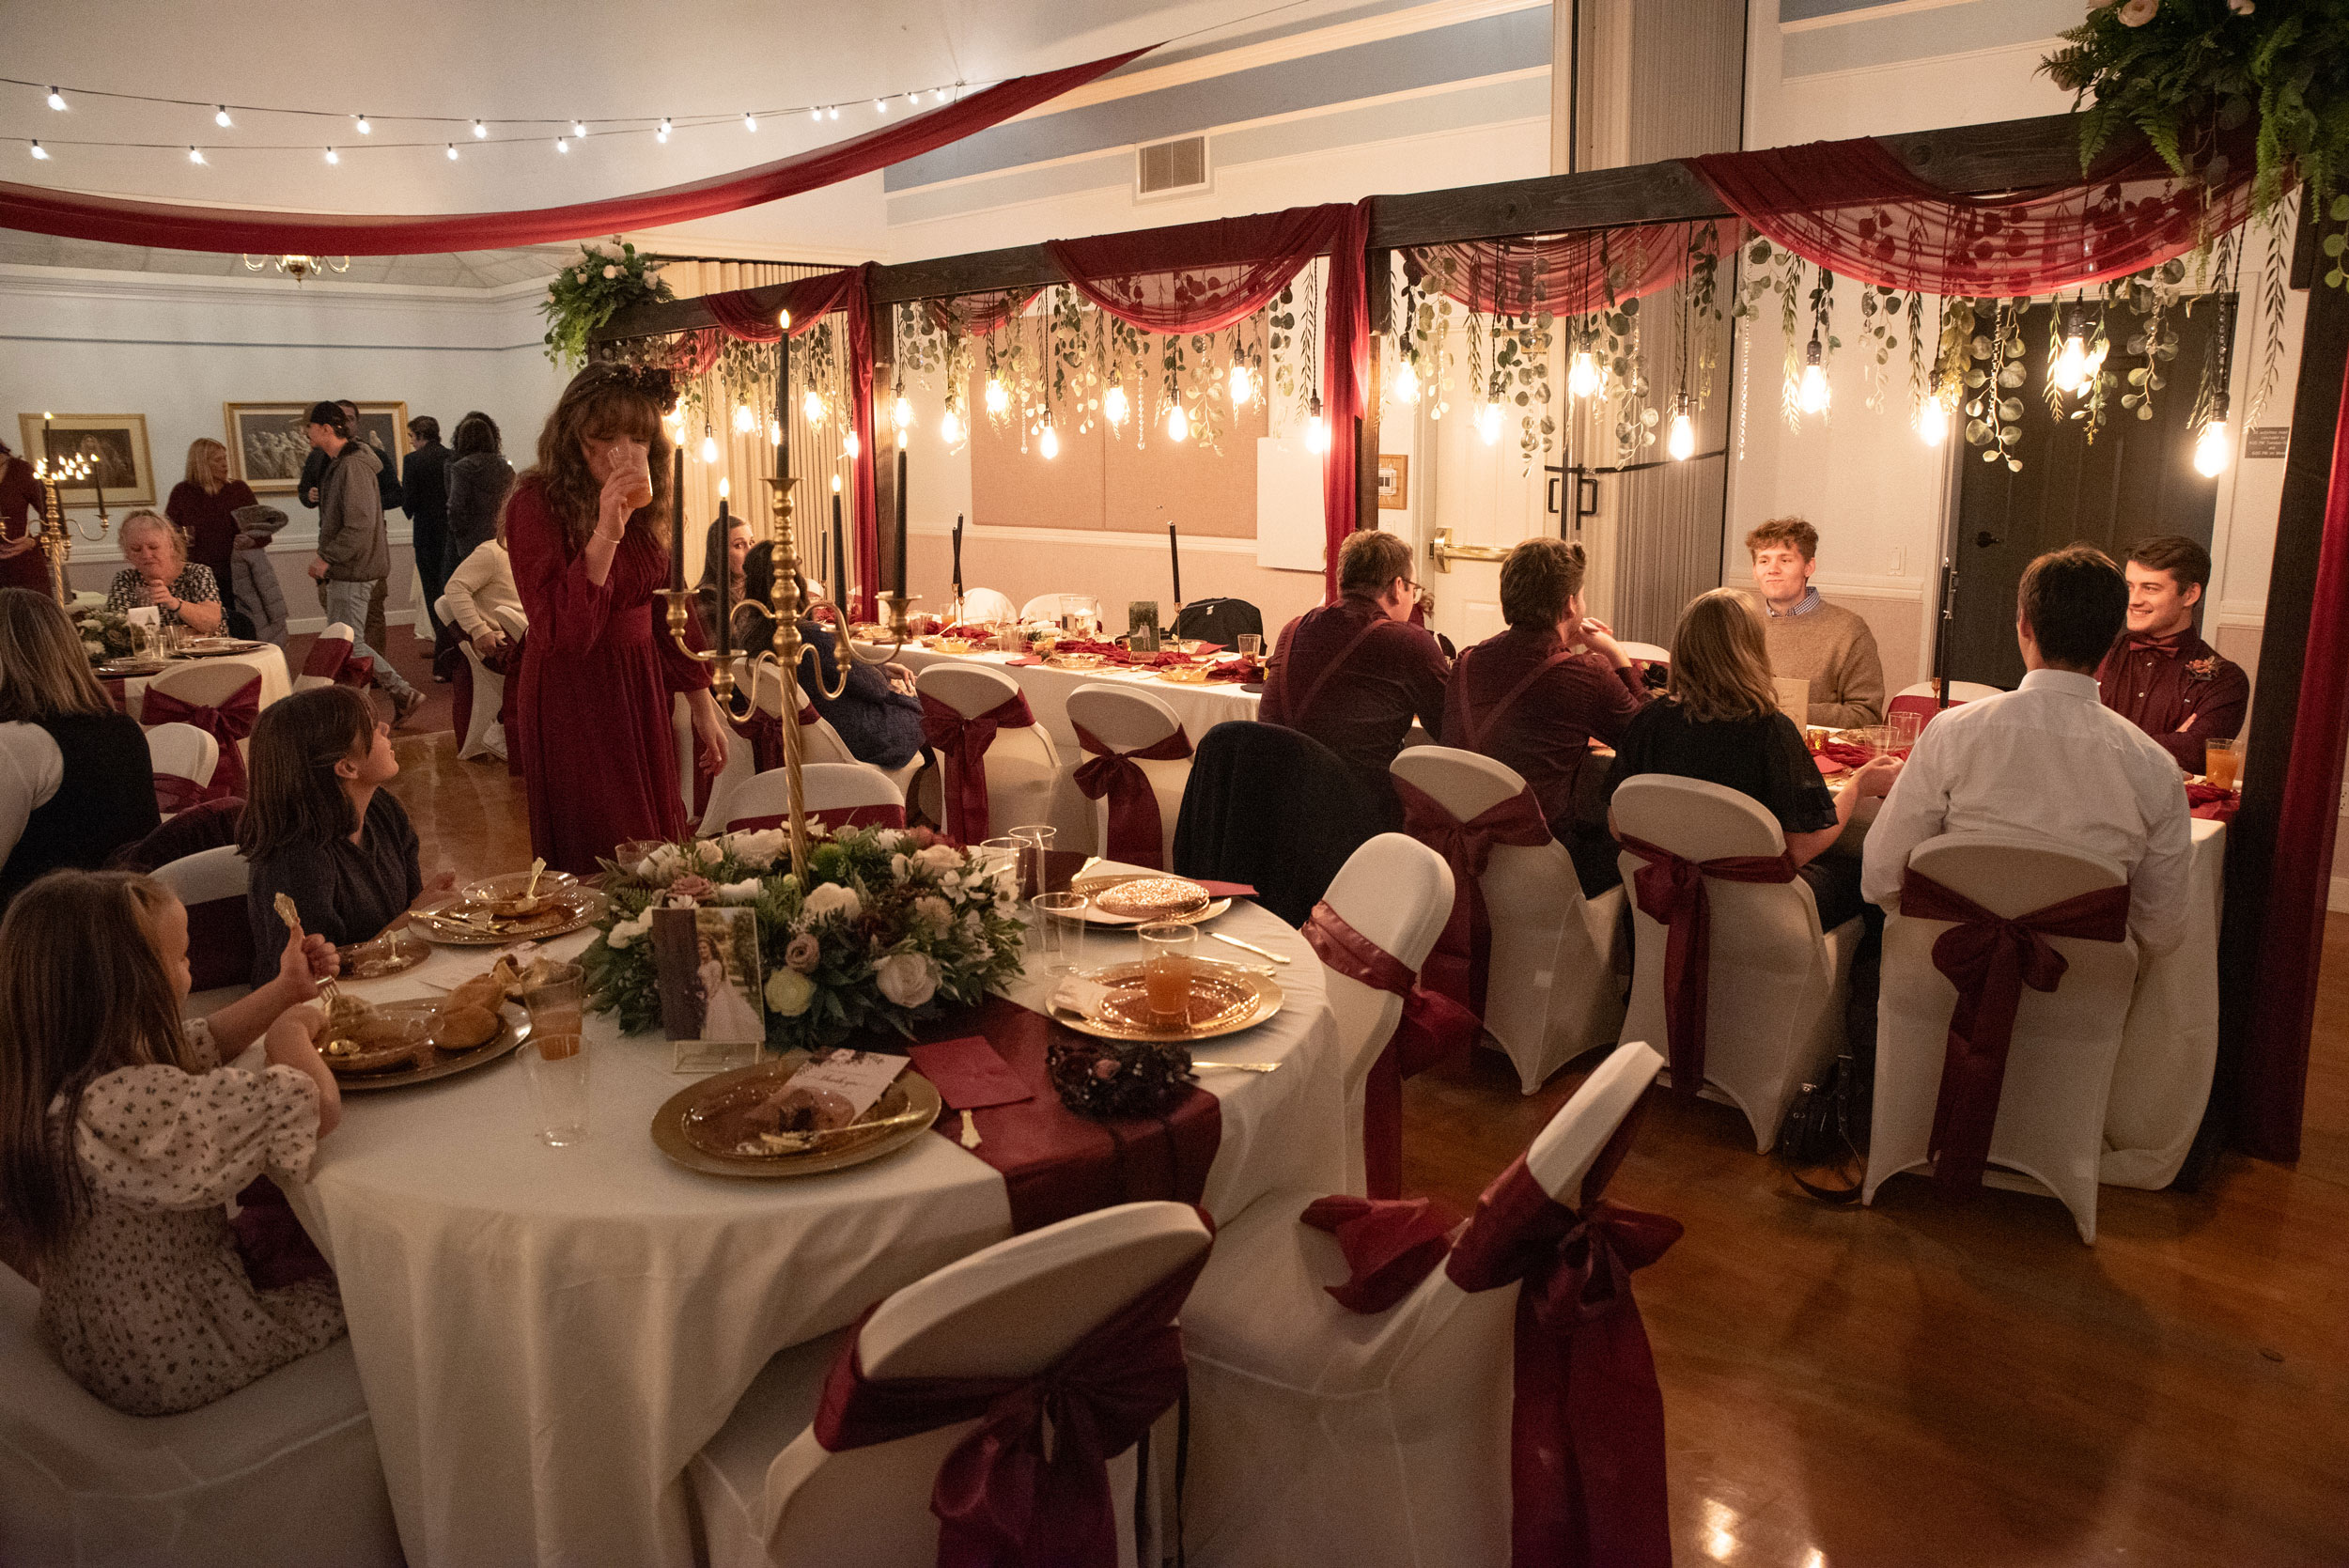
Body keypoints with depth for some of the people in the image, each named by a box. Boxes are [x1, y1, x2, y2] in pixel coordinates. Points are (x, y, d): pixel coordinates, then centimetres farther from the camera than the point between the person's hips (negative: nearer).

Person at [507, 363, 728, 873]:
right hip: (571, 703, -6)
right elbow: (562, 635, -26)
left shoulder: (645, 505, 4)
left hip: (642, 694, 6)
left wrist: (702, 705, 13)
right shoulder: (536, 504, -16)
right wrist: (605, 534, -34)